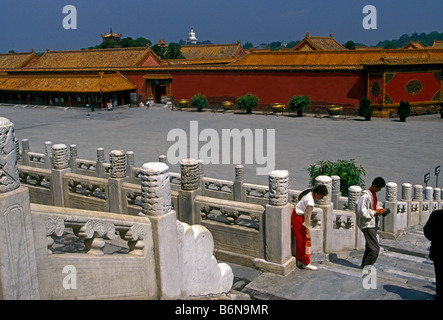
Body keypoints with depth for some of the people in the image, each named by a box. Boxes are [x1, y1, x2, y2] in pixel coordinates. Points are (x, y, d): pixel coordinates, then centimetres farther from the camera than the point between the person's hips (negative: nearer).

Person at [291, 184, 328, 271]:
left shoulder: (309, 191, -6)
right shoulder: (310, 202, -31)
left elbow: (299, 196, 13)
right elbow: (307, 217, -24)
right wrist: (307, 232, -17)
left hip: (295, 212, 10)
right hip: (298, 218, -10)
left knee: (300, 240, 17)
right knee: (303, 240, 1)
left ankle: (299, 260, 27)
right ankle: (306, 263, 12)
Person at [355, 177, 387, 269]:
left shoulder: (374, 193, 11)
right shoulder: (365, 195, -18)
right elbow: (362, 212, -22)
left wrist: (380, 210, 5)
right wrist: (376, 212, -19)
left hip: (373, 224, 10)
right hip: (367, 225, -10)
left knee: (370, 247, 15)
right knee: (375, 248, -11)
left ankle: (364, 267, 25)